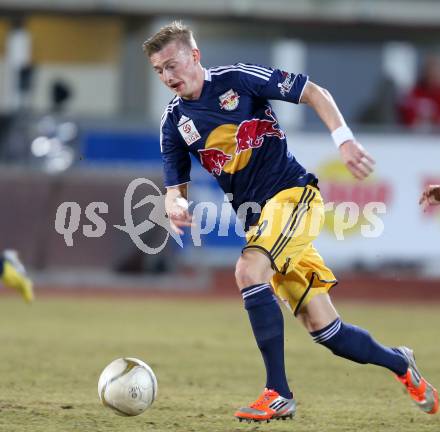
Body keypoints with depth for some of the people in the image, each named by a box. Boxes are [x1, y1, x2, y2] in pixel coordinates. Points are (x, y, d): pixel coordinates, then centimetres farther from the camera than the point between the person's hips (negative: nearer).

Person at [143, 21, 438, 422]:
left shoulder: (237, 79, -8)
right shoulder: (174, 121, 5)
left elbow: (314, 92, -4)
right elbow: (174, 188, 9)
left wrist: (344, 139, -17)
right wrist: (175, 204, -15)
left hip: (293, 193, -5)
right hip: (256, 218, 5)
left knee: (248, 270, -31)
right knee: (323, 328, 2)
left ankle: (278, 394, -27)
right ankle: (399, 363, 30)